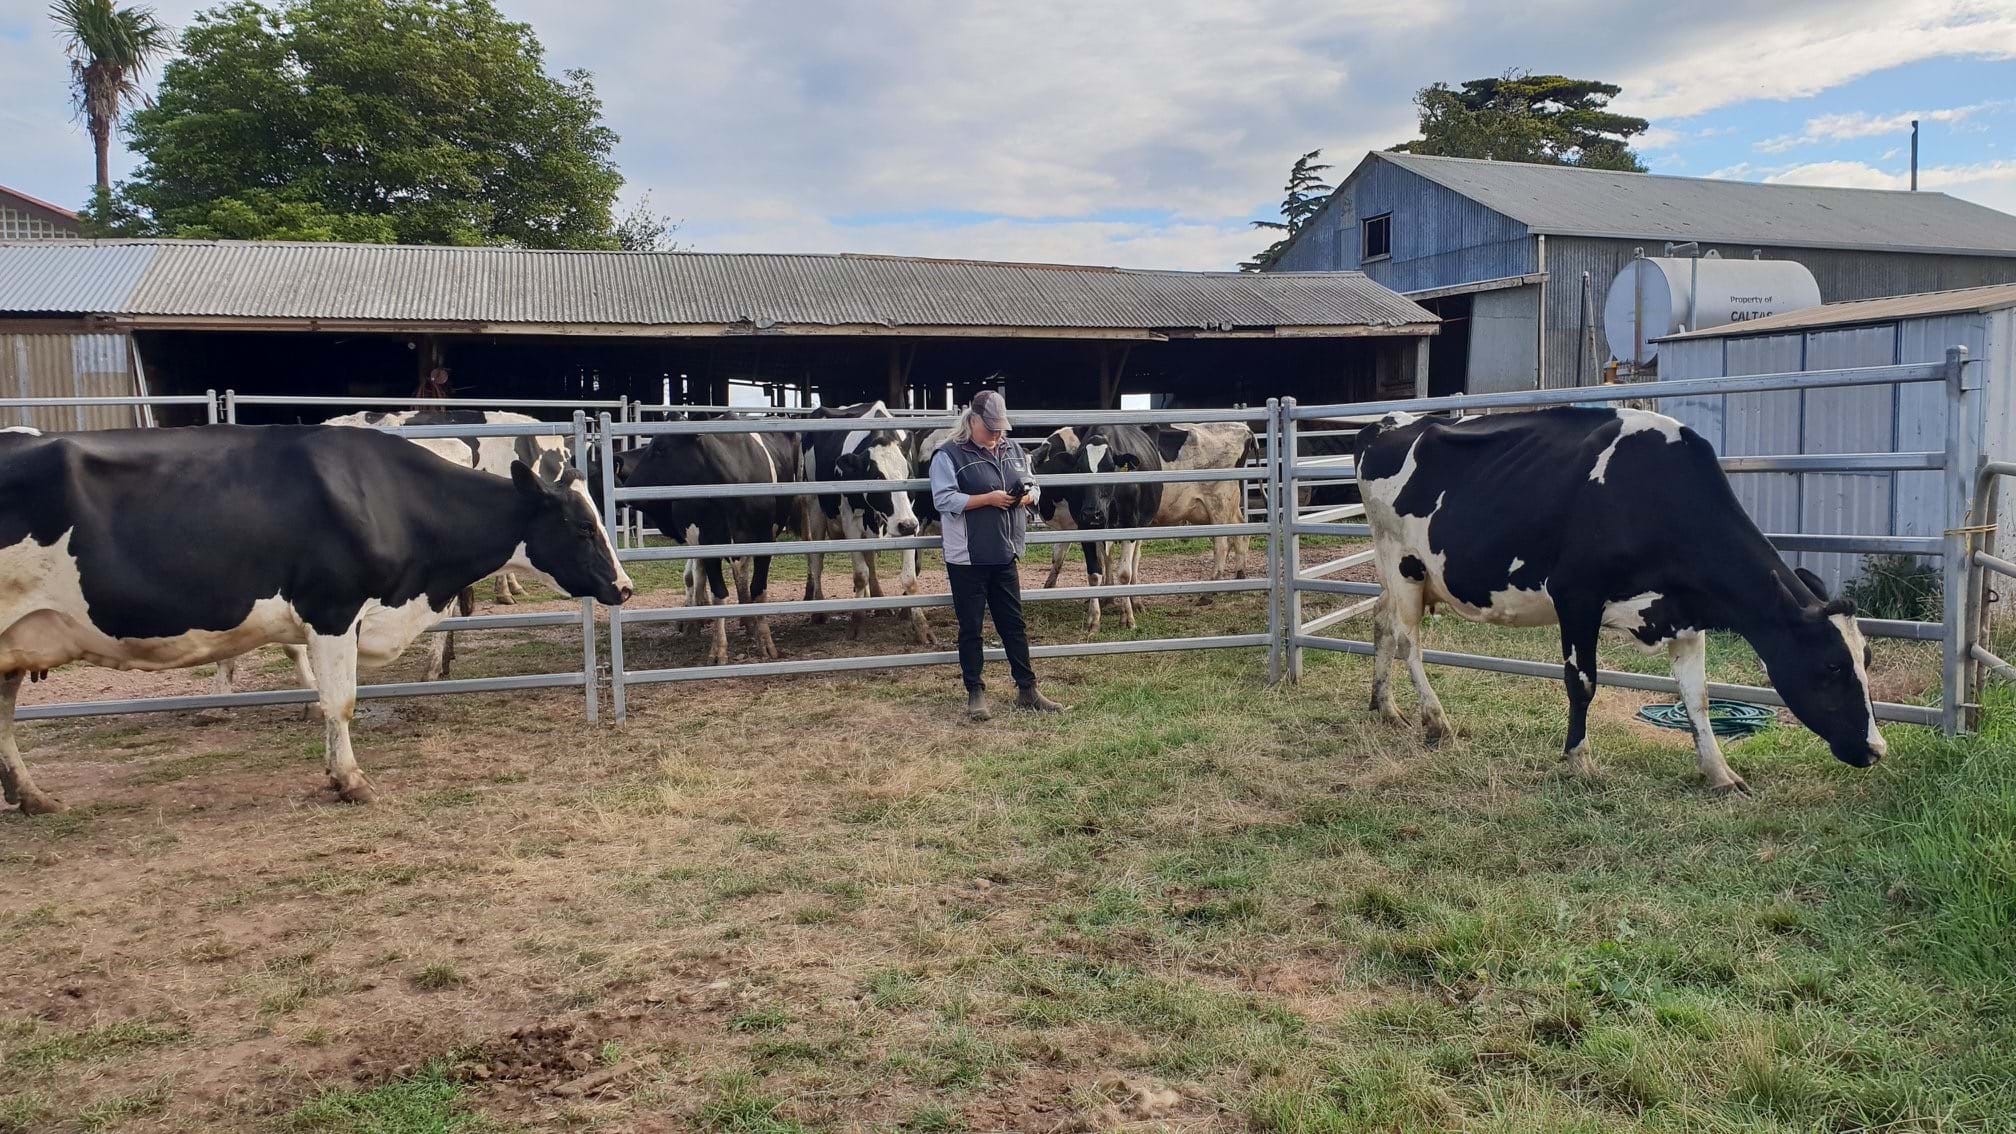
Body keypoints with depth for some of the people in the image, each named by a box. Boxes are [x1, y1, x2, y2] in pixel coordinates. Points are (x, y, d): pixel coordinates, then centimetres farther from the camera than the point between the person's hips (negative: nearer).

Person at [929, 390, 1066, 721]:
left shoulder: (1012, 450, 11)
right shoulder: (949, 455, -8)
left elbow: (1031, 484, 20)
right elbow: (944, 499, -17)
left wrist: (1024, 496, -5)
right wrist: (989, 499, -20)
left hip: (1005, 556, 5)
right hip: (967, 559, -5)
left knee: (1014, 624, 11)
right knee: (970, 628, 4)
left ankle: (1027, 691, 19)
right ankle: (975, 694, 14)